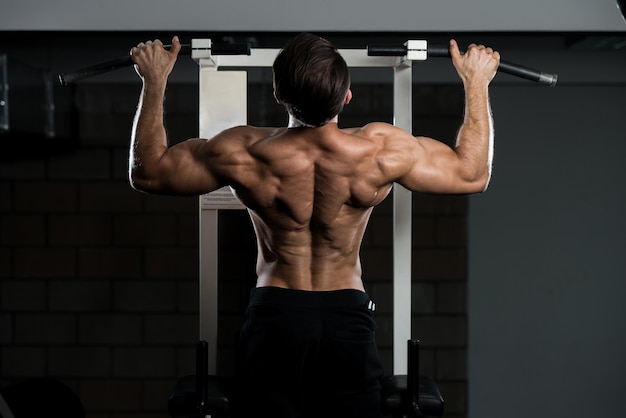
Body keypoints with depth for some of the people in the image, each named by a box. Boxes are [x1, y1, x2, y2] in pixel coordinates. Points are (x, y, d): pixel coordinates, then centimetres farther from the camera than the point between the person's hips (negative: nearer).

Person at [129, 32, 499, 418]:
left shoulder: (243, 154, -16)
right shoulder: (381, 151, -16)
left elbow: (146, 172, 0)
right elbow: (473, 174, 1)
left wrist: (154, 82, 7)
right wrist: (476, 82, 10)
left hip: (274, 315, 0)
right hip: (348, 315, 0)